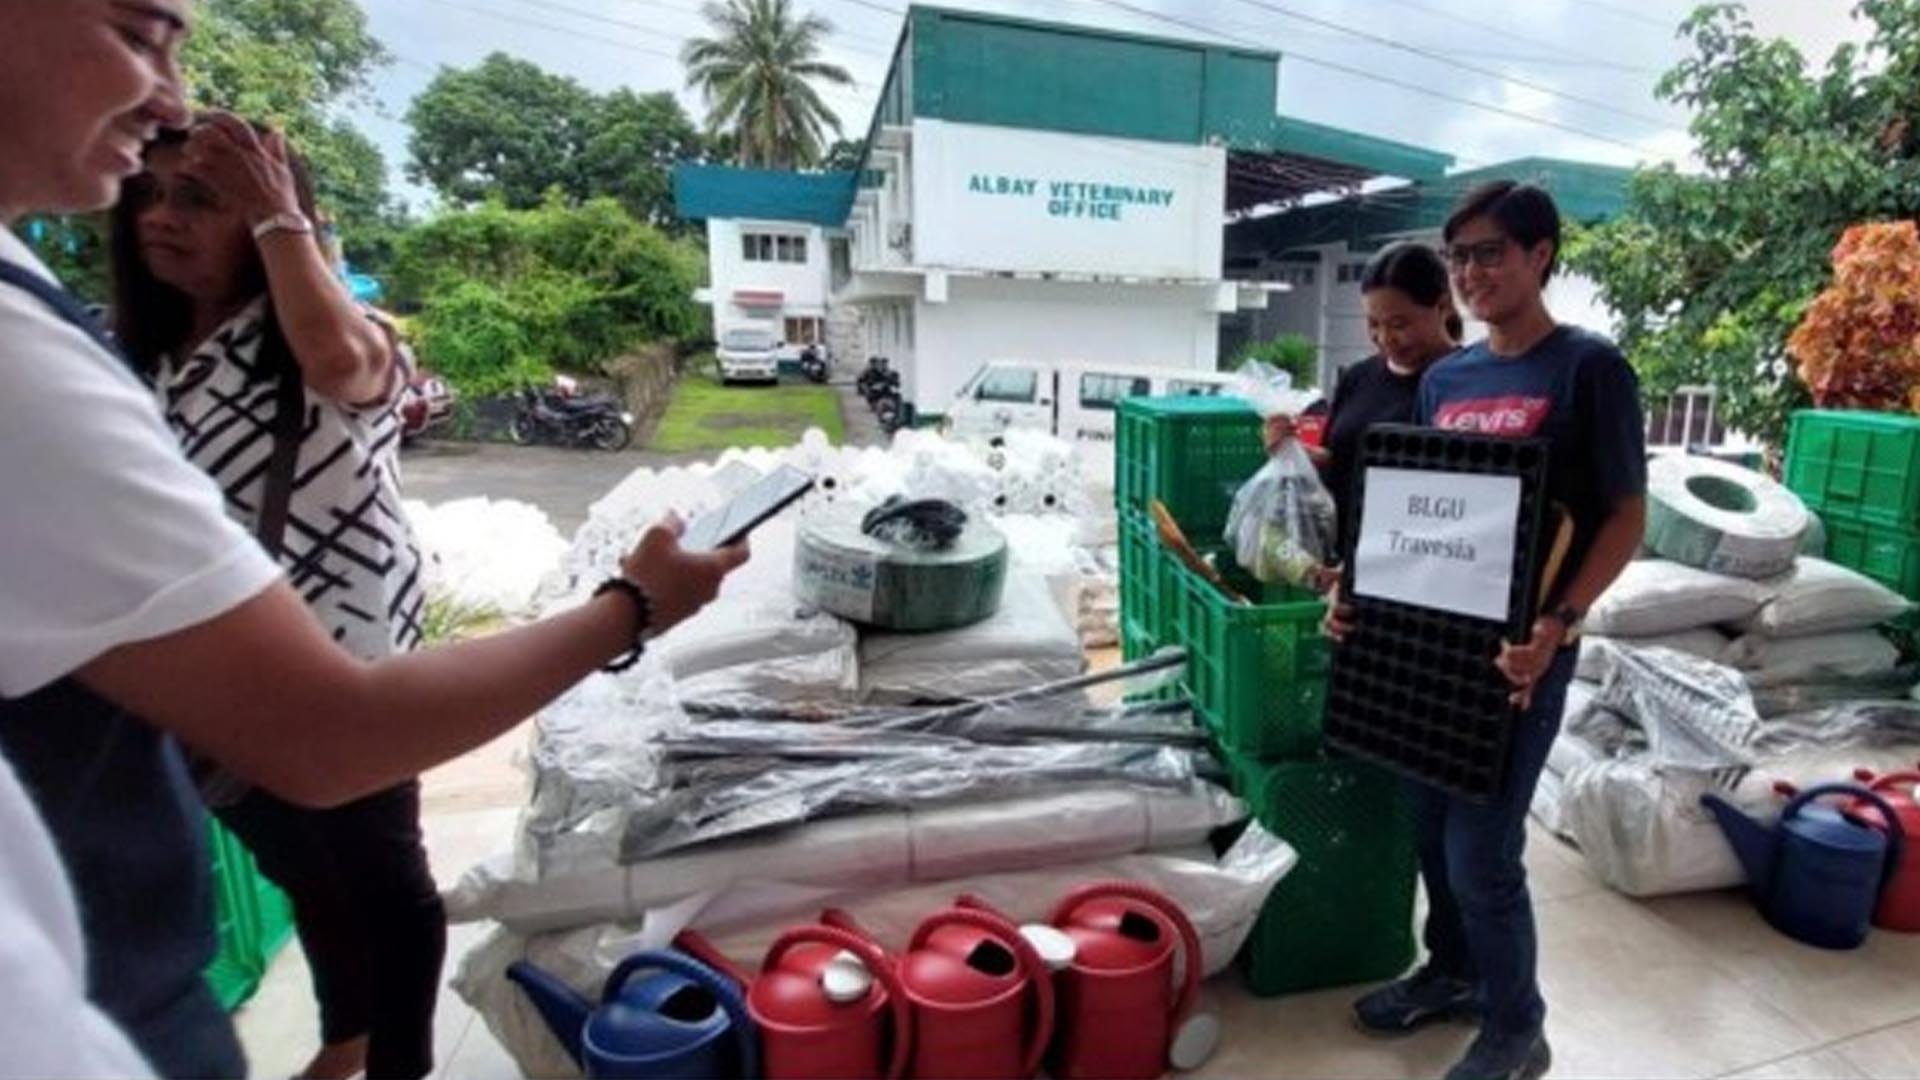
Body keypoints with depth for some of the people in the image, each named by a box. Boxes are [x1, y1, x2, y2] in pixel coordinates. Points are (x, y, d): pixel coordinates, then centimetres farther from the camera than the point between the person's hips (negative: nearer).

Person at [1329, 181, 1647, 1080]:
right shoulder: (1443, 379, 9)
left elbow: (1626, 516, -10)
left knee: (1482, 852, 1)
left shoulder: (1588, 367, -8)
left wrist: (1559, 623, -23)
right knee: (1430, 826, 17)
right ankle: (1450, 971, 41)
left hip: (1519, 646, -6)